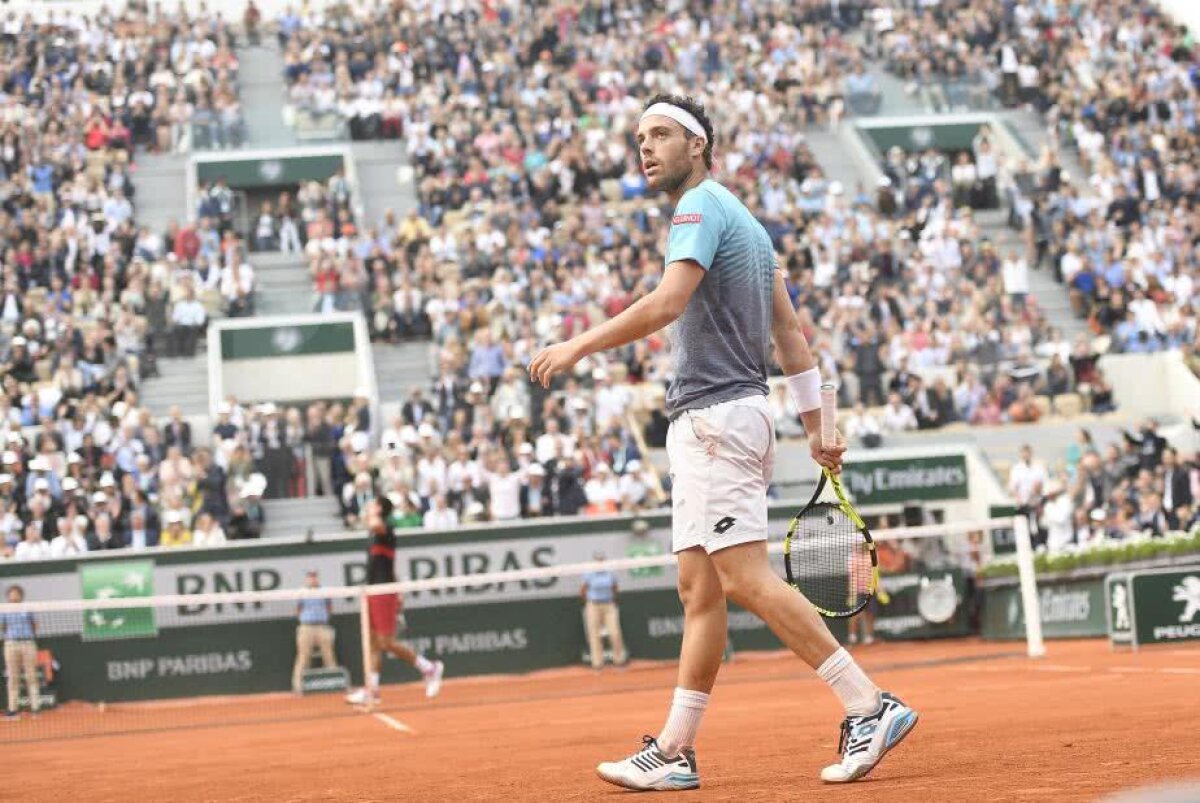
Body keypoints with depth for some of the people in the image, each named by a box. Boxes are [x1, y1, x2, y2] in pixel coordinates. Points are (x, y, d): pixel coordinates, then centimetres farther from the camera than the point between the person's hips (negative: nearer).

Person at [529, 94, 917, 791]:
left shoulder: (702, 206, -7)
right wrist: (818, 425, 20)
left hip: (717, 415, -10)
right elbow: (790, 329, 21)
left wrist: (581, 346, -19)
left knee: (746, 578, -15)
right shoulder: (741, 219, 23)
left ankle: (871, 707, -16)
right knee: (700, 588, 8)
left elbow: (668, 302, -23)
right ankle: (675, 752, 9)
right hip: (712, 425, 10)